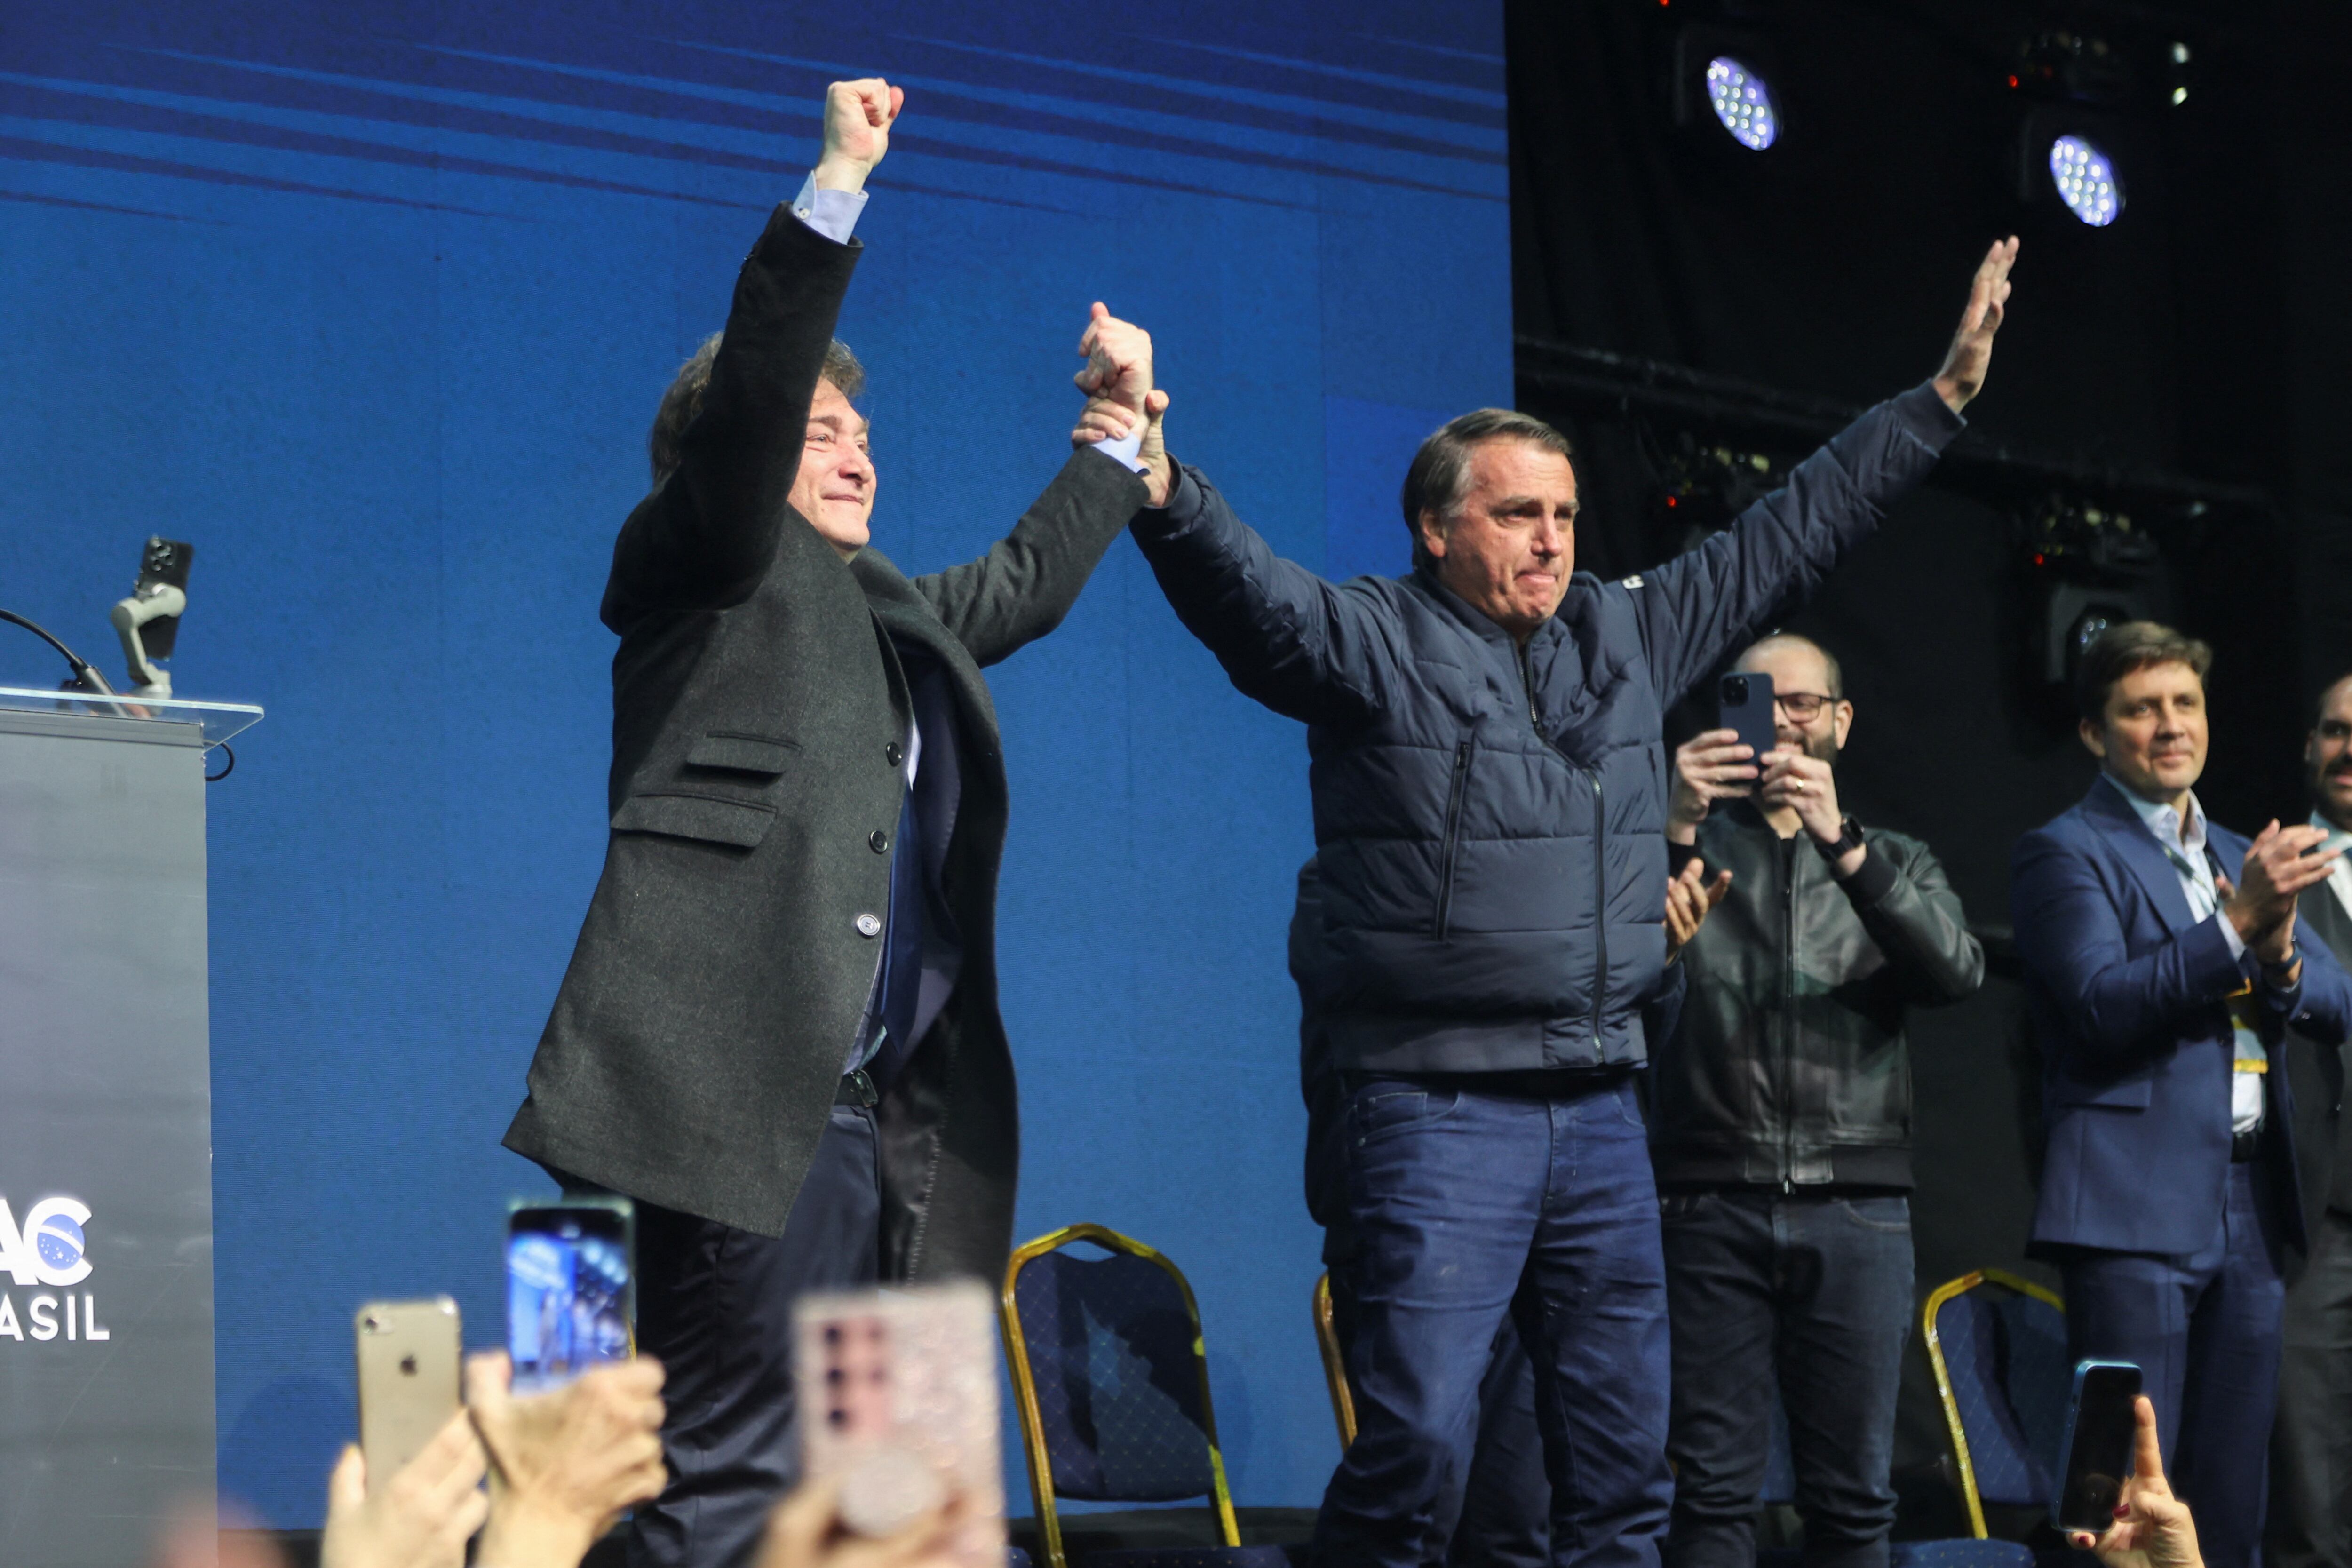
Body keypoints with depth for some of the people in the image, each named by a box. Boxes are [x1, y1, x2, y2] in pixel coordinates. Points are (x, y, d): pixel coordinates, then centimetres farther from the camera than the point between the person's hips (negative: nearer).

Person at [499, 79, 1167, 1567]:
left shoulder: (896, 613, 28)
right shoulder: (704, 572, 6)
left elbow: (1026, 582, 45)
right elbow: (751, 390, -9)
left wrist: (1116, 430, 45)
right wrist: (838, 184, -13)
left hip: (899, 1119, 8)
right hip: (753, 1101, -8)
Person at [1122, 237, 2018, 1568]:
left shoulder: (1628, 637, 16)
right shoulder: (1373, 644, -2)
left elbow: (1791, 536, 20)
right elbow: (1251, 595, -20)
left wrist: (1942, 398, 20)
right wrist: (1165, 493, -41)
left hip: (1601, 1110, 6)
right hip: (1442, 1109, -6)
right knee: (1417, 1435, -14)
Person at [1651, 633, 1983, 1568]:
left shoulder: (1894, 865, 18)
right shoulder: (1688, 847, 14)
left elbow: (1955, 973, -4)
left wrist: (1840, 842, -16)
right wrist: (1676, 831, -18)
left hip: (1855, 1208, 1)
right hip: (1712, 1201, -1)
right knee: (1714, 1489, -5)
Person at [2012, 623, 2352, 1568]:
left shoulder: (2240, 859, 19)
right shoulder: (2065, 853, -1)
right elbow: (2105, 1003, -15)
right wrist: (2238, 924, -21)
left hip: (2250, 1207, 7)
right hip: (2137, 1205, -7)